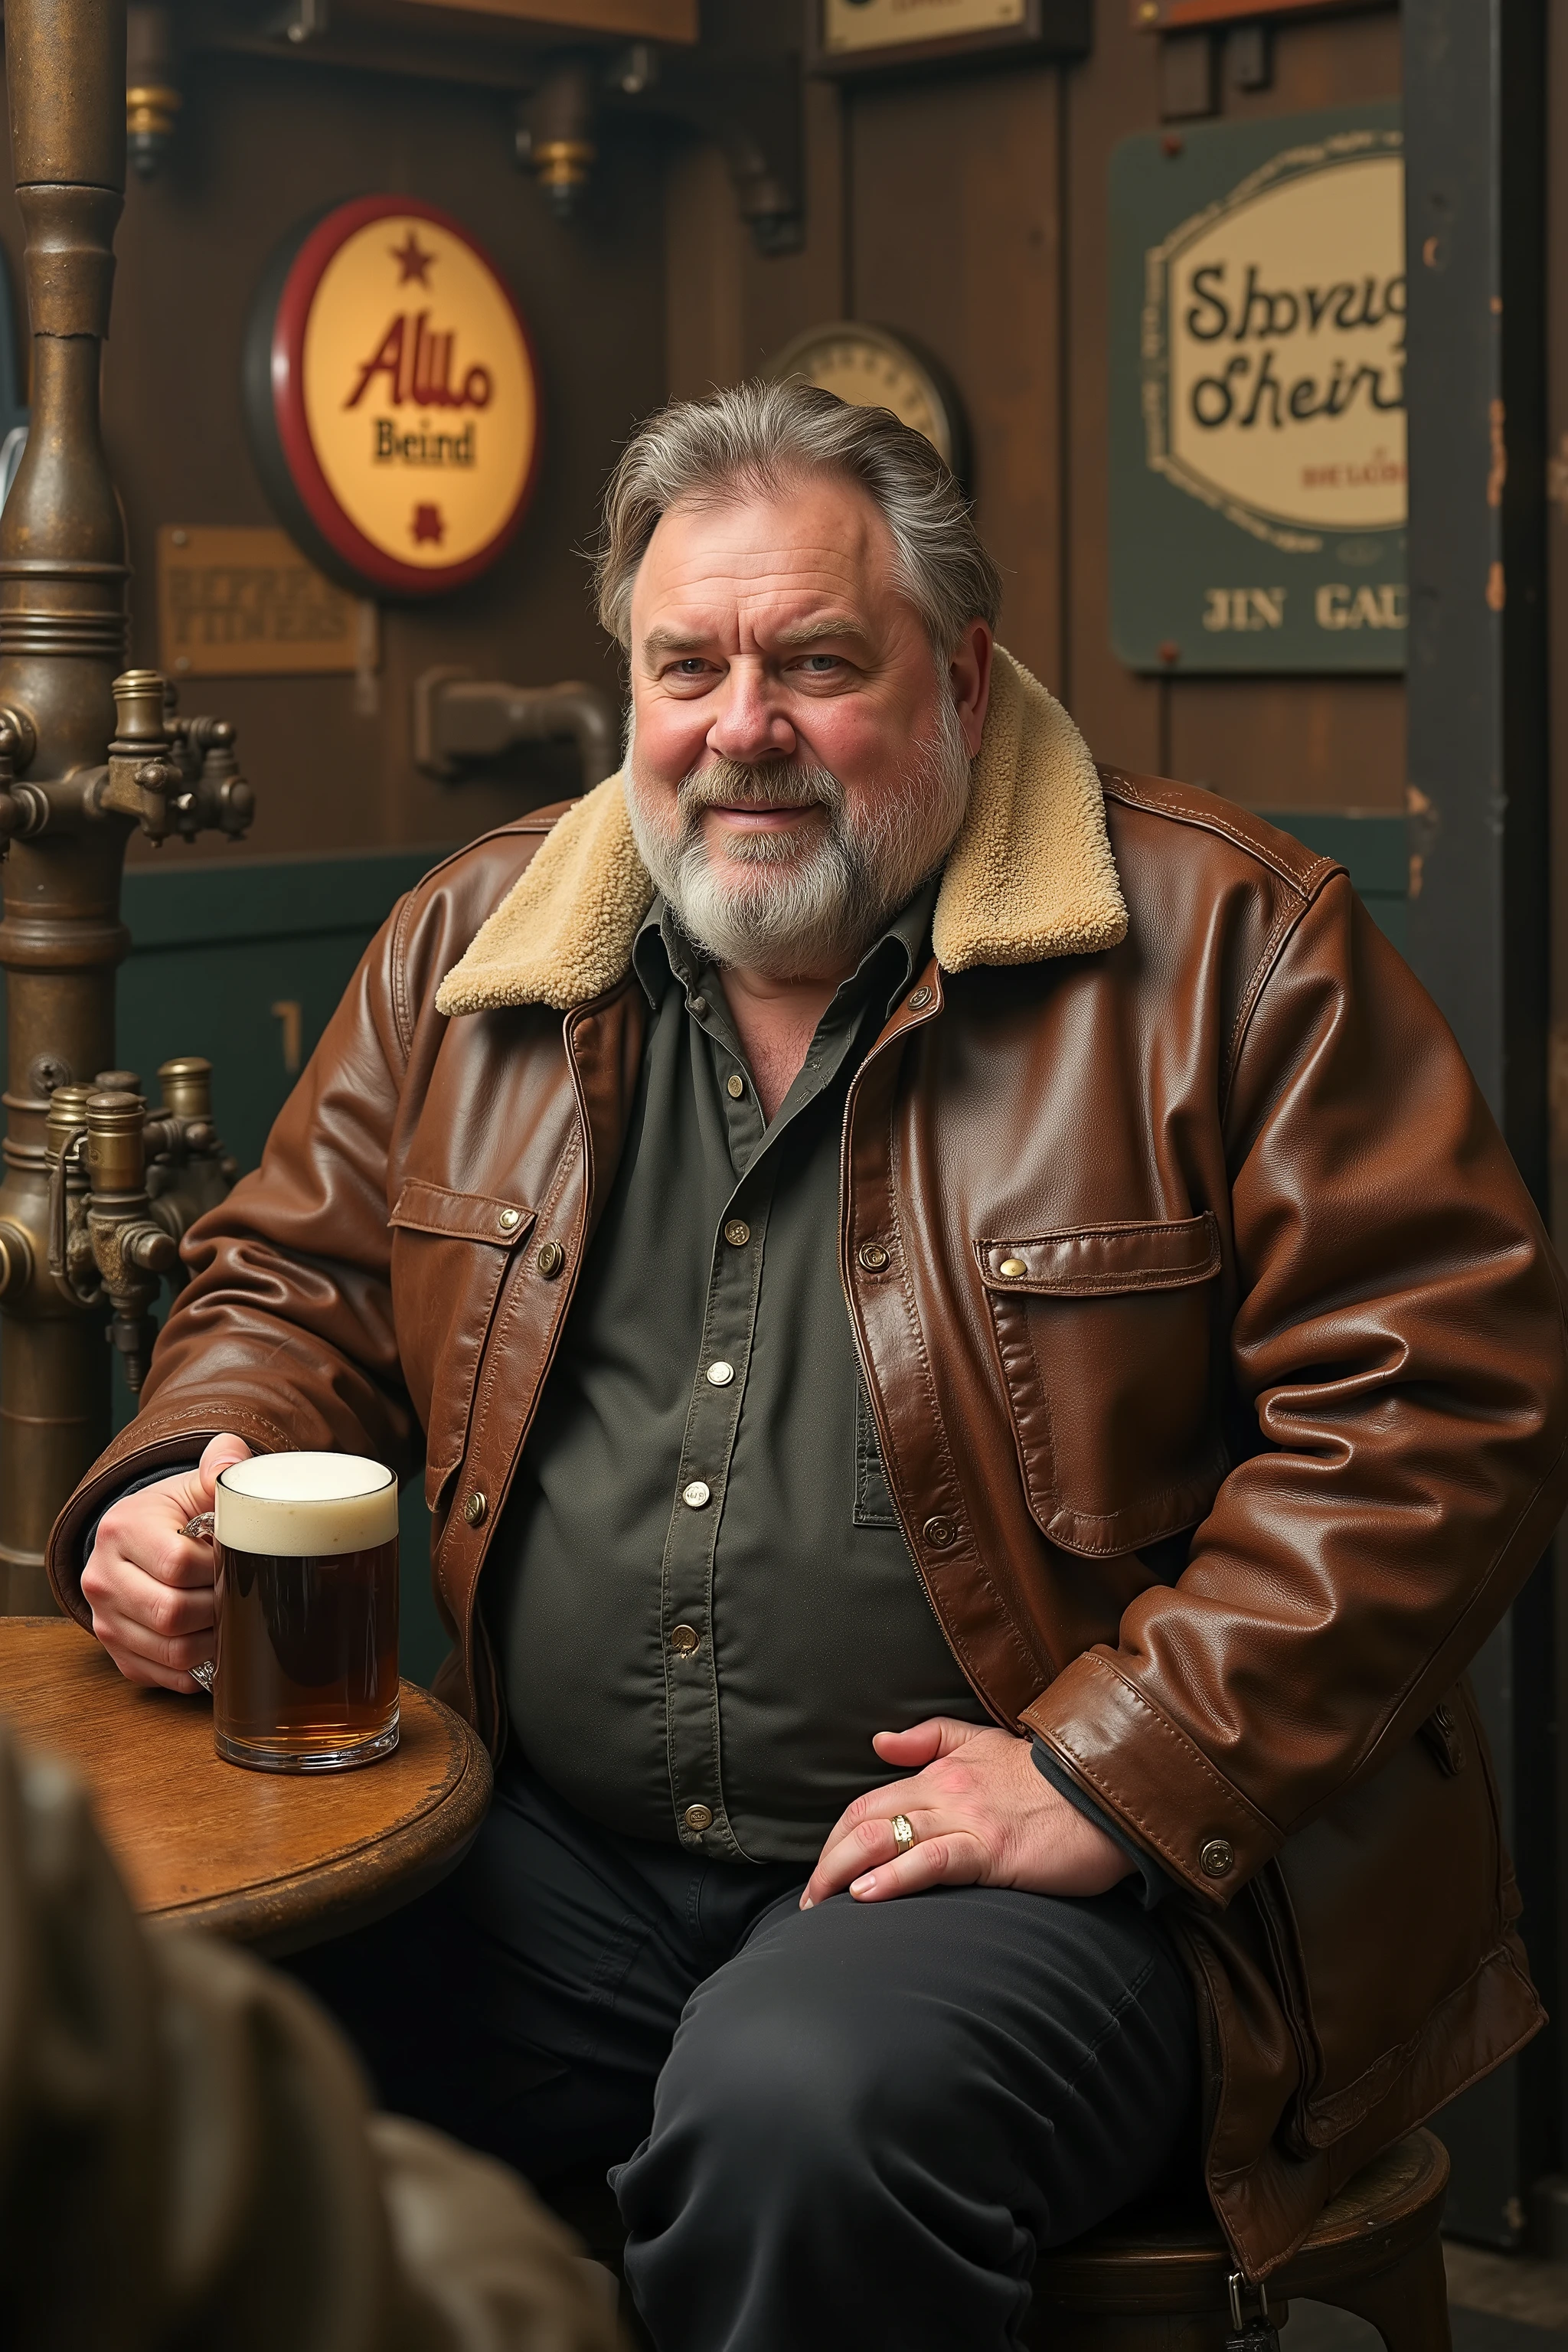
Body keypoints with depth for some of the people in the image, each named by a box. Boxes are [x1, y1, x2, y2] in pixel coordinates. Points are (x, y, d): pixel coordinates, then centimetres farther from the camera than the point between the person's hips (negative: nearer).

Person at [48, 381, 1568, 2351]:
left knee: (802, 2114, -33)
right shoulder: (470, 947, 10)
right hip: (558, 1857, 5)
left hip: (1060, 1881, -4)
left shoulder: (1224, 946, -5)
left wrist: (1116, 1767, -16)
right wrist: (187, 1492, -2)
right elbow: (298, 1287, 21)